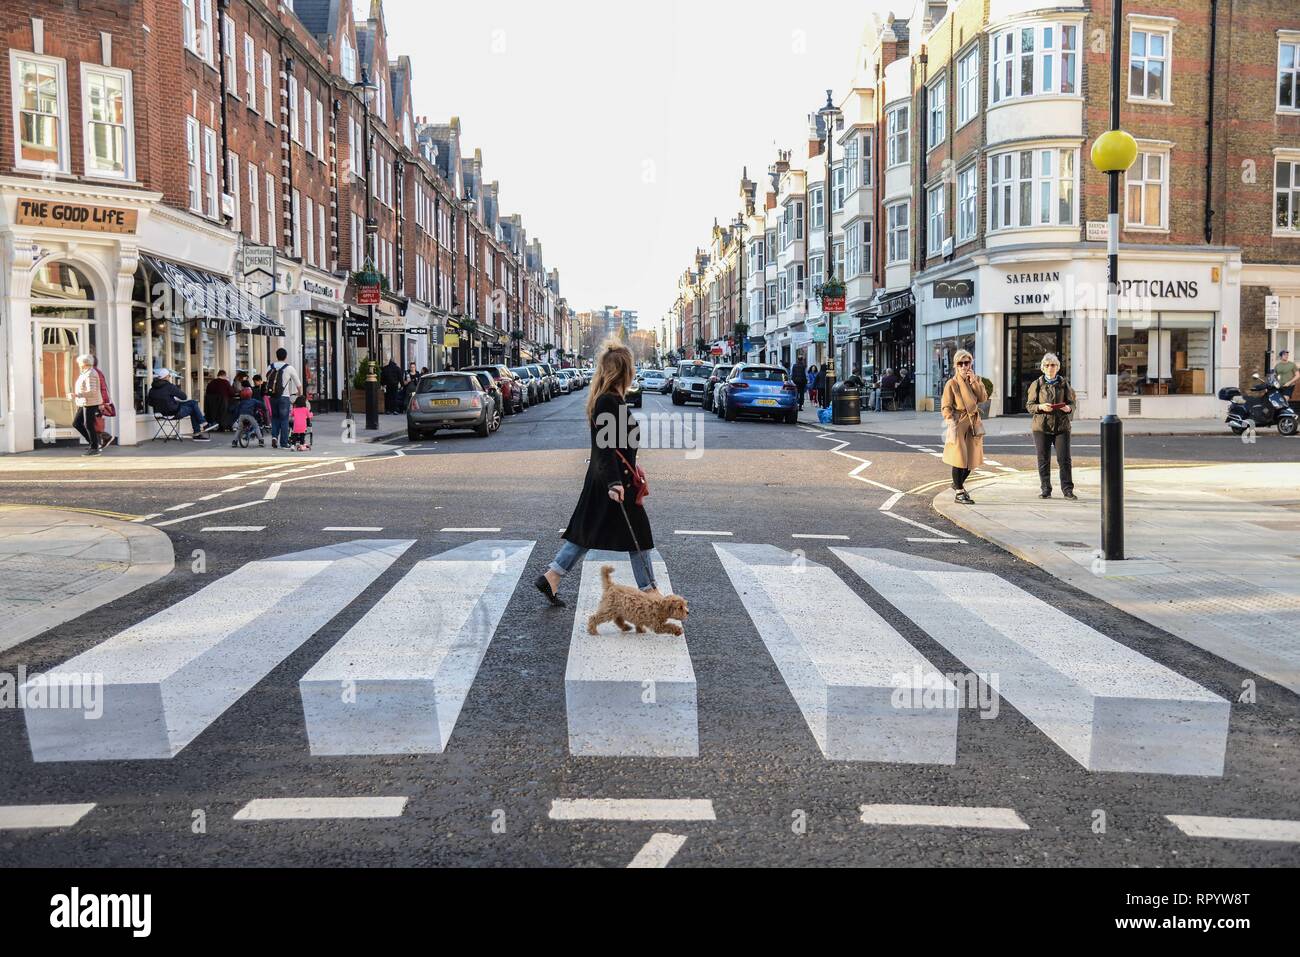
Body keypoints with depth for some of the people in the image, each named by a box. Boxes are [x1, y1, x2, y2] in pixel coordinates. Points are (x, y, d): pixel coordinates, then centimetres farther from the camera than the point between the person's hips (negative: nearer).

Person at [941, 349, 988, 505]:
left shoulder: (976, 380, 10)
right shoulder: (952, 384, -5)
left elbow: (983, 398, -4)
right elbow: (946, 407, -7)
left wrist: (974, 381, -10)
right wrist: (951, 422, -20)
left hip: (974, 422, 5)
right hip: (959, 422, -5)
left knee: (973, 458, 9)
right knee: (960, 458, -7)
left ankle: (958, 483, 33)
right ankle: (959, 493, 2)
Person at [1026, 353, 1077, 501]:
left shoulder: (1064, 383, 8)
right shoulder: (1037, 384, 5)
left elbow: (1072, 402, 10)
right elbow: (1029, 405, 4)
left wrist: (1068, 408, -12)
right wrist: (1041, 407, -16)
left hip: (1061, 426, 0)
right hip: (1042, 426, 0)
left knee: (1064, 459, -4)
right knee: (1043, 460, 3)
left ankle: (1068, 490, 2)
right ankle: (1046, 490, 12)